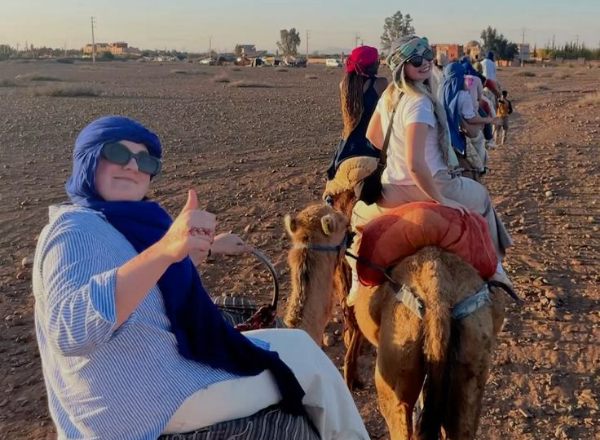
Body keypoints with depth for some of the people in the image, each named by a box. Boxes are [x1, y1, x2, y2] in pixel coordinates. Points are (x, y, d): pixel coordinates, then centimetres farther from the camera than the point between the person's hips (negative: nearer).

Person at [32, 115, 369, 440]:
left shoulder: (121, 222, 8)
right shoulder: (76, 228, -21)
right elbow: (70, 329, -41)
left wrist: (209, 246, 33)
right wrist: (166, 248, -49)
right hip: (142, 403, -10)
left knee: (294, 344, 19)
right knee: (305, 357, -1)